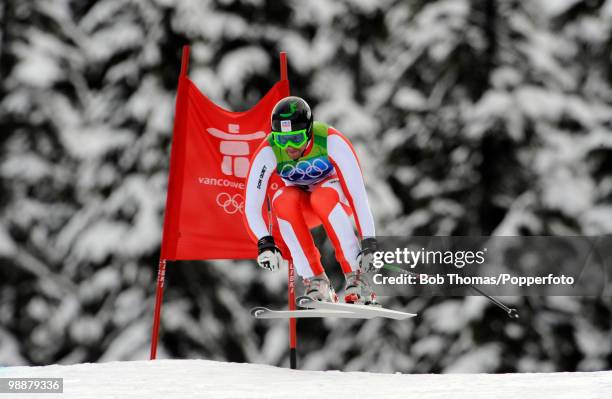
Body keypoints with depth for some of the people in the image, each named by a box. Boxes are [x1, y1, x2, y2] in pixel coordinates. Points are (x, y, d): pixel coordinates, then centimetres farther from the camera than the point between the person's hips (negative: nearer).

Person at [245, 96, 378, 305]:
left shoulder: (332, 141, -30)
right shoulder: (268, 152, -25)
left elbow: (359, 193, -33)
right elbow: (251, 205, -29)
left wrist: (369, 242, -41)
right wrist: (265, 242, -46)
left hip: (337, 195, -2)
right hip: (302, 209, 2)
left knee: (322, 197, -37)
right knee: (282, 201, -33)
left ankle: (356, 278, -32)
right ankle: (315, 281, -27)